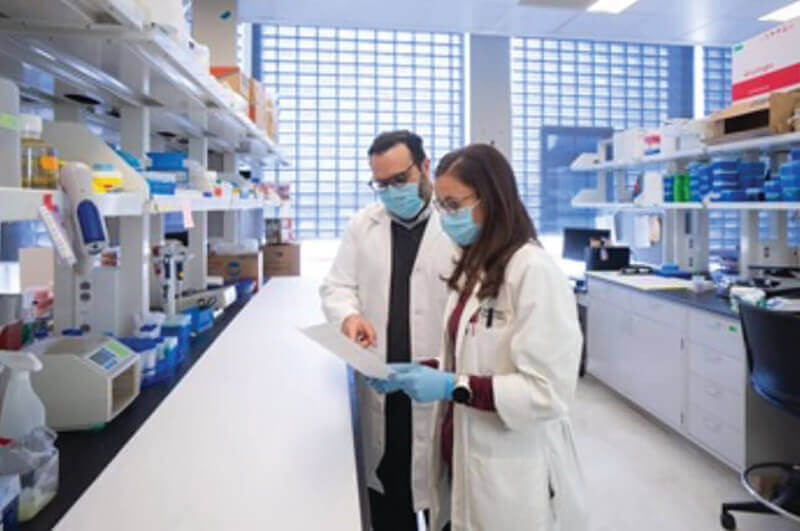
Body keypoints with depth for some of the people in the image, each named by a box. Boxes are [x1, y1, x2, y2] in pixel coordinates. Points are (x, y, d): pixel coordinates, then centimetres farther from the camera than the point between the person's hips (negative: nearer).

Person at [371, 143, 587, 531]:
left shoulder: (534, 272, -20)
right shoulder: (475, 268, 8)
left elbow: (549, 392, -22)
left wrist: (453, 387, -23)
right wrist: (420, 371, -1)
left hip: (511, 478, -7)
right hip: (463, 458, 8)